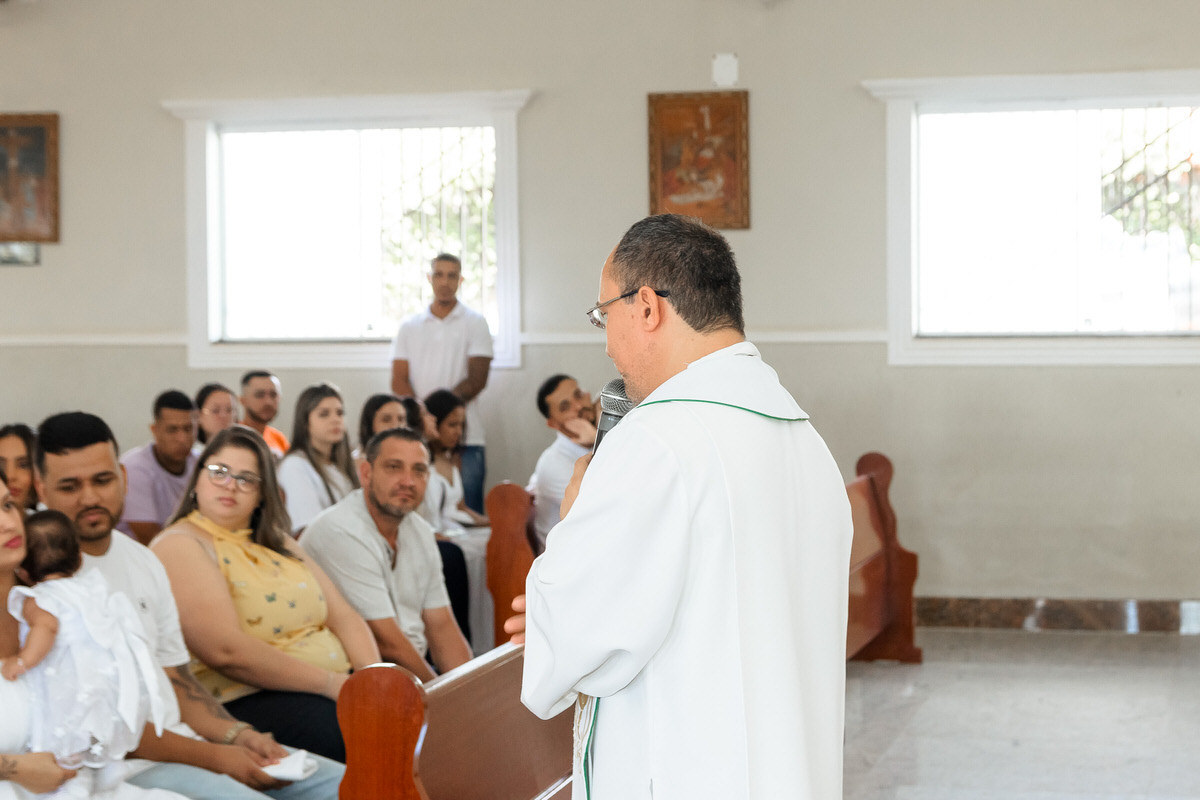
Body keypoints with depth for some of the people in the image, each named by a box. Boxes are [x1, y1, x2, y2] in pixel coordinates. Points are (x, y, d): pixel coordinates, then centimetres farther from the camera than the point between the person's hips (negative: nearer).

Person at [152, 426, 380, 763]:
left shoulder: (278, 544, 23)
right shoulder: (180, 546, -3)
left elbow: (344, 618, 16)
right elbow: (226, 651, -17)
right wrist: (330, 683, -16)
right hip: (243, 702, -8)